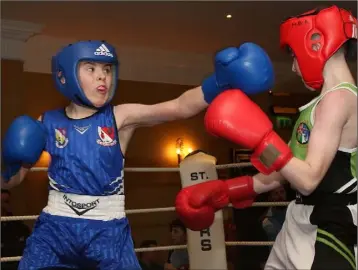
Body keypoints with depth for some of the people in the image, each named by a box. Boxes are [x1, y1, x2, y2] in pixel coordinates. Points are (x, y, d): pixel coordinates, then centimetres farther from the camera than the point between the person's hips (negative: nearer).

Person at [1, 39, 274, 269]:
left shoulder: (121, 117, -5)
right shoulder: (47, 123, 0)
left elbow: (180, 107, -21)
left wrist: (218, 82, -37)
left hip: (109, 230, -1)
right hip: (55, 227, 2)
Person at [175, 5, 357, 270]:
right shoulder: (330, 100, 13)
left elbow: (308, 180, -26)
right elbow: (282, 174, 13)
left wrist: (260, 137, -29)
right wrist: (221, 192, 11)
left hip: (329, 230, -9)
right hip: (300, 223, 9)